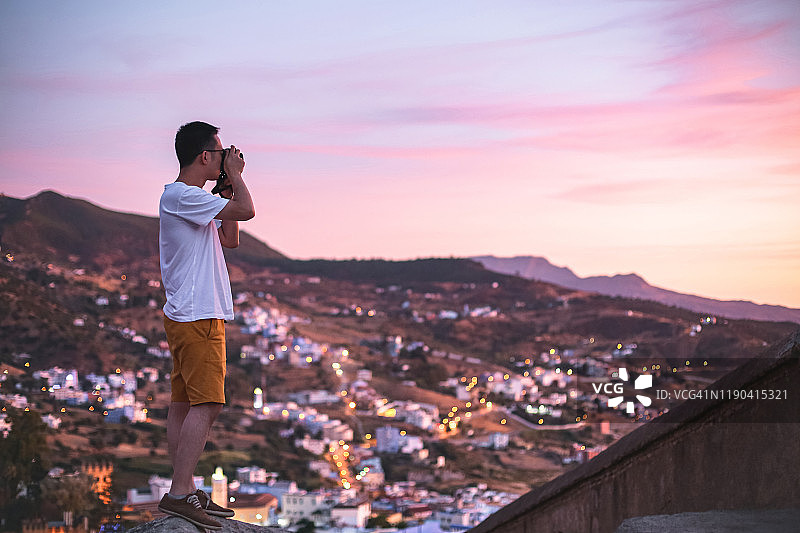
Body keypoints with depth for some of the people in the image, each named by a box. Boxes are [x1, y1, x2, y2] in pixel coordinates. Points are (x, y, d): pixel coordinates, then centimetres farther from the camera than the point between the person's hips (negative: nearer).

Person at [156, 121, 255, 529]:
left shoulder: (193, 198, 18)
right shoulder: (180, 195, -14)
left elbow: (230, 239, 22)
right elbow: (246, 210, -20)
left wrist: (228, 186, 16)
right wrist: (235, 174, -2)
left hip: (189, 316, 10)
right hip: (196, 316, -10)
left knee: (184, 404, 10)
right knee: (206, 404, -13)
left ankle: (186, 492, 13)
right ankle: (178, 494, -14)